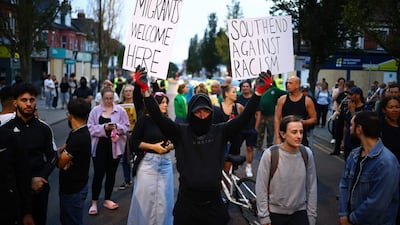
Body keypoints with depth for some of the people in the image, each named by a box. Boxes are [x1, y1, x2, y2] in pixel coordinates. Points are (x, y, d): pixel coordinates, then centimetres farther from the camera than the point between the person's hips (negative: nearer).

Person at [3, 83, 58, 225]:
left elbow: (53, 156, 5)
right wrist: (28, 181, -15)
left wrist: (40, 178, -10)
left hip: (40, 185, 3)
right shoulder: (7, 128, -7)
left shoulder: (44, 128, 2)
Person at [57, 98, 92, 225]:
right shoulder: (81, 132, 5)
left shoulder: (79, 137, -27)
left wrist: (59, 153, -2)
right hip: (69, 186, 9)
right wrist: (62, 152, -13)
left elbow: (60, 163, -23)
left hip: (74, 190, -9)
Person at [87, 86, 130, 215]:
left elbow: (126, 127, 0)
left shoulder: (120, 110, 0)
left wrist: (116, 127, -19)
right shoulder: (95, 111, -2)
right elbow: (91, 128, -5)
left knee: (111, 174, 12)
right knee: (98, 174, -1)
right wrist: (104, 127, -19)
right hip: (100, 146, -2)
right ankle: (94, 203, 12)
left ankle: (107, 200, 27)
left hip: (115, 146, 2)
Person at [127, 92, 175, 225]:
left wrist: (170, 146, -5)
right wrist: (153, 146, -12)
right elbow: (134, 142, -6)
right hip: (148, 162, -4)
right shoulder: (144, 119, -5)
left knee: (164, 197, 7)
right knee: (146, 196, 2)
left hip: (166, 162, 4)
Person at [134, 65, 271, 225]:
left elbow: (244, 118, -7)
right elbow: (158, 117, -14)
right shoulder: (180, 132, -3)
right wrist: (145, 90, -25)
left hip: (213, 203, 1)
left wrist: (258, 92, -18)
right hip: (186, 203, -1)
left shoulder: (220, 132, 0)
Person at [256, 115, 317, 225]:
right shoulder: (270, 155, -16)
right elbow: (261, 189, -10)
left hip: (300, 213, 2)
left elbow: (311, 188, 1)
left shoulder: (307, 153, -7)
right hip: (275, 213, -2)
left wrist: (311, 216, 3)